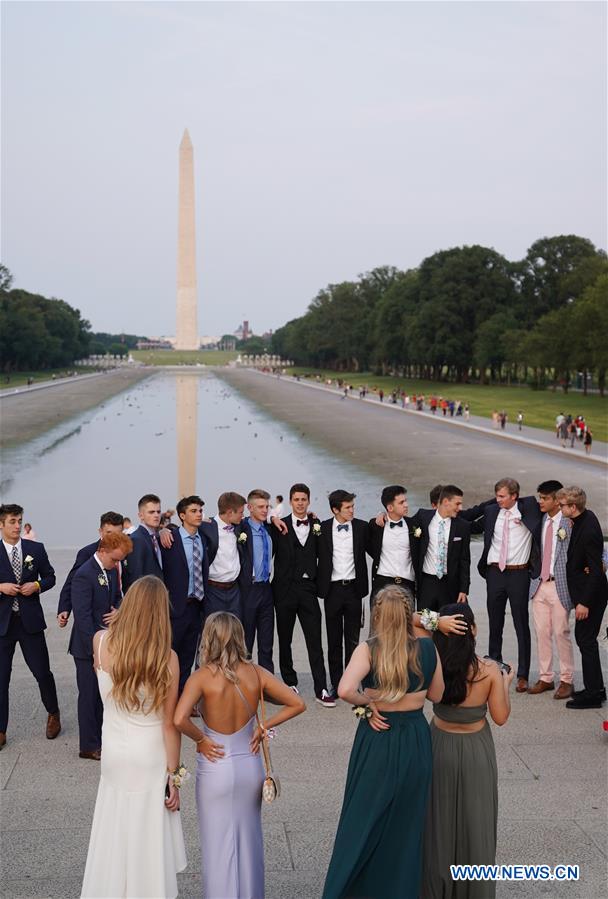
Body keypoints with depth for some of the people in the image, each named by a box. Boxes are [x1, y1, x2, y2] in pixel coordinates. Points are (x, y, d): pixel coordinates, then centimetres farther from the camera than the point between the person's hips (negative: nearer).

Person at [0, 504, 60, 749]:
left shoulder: (36, 549, 2)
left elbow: (50, 577, 10)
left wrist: (37, 585, -9)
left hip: (30, 620, 1)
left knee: (42, 672, 6)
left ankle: (53, 714, 31)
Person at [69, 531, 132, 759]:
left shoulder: (111, 571, 6)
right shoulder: (84, 575, -20)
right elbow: (83, 616, -22)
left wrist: (119, 610, -3)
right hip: (88, 646, -8)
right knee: (89, 695, 2)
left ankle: (101, 737, 27)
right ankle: (89, 746, 11)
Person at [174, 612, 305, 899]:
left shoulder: (202, 677, -16)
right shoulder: (256, 673, -6)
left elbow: (179, 720, -30)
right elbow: (297, 704, -4)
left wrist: (200, 739, -13)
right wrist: (264, 727, -1)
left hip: (215, 770, -3)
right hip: (250, 767, 4)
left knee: (218, 845, 10)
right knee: (248, 840, 19)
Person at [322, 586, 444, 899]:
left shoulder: (368, 649, -16)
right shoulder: (427, 648, -7)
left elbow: (345, 690, -31)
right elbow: (435, 695, 7)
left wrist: (365, 703, -12)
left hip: (377, 740, -2)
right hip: (416, 741, 2)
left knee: (363, 821, 14)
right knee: (406, 824, 18)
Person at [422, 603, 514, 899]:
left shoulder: (433, 666, -17)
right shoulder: (489, 670, -19)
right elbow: (500, 717, -11)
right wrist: (506, 683, 3)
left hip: (440, 747, 1)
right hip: (475, 751, -1)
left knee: (439, 818, 18)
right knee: (474, 821, 16)